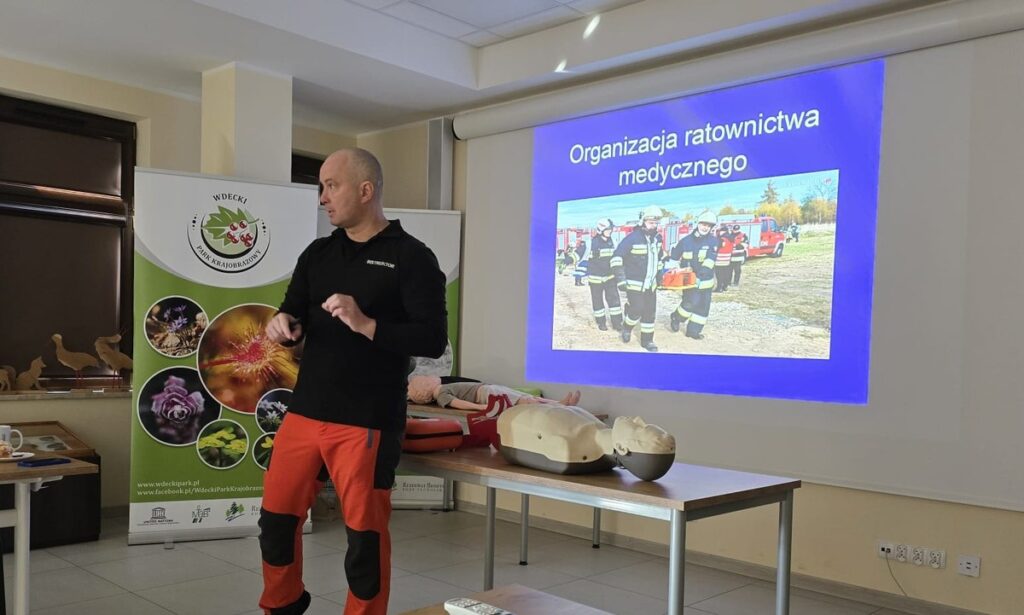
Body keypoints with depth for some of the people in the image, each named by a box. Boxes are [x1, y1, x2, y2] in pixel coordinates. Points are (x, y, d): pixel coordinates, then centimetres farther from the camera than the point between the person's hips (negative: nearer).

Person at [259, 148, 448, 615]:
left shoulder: (411, 257, -5)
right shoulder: (317, 254, 13)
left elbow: (433, 340, -12)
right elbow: (293, 318, 15)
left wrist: (365, 324, -23)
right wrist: (282, 325, -8)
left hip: (367, 422, -6)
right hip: (304, 413, 6)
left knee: (365, 533, 4)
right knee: (276, 518, 15)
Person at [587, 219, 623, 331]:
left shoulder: (612, 242, 6)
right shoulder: (592, 243, -13)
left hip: (610, 276, 4)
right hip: (596, 277, -4)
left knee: (614, 299, 0)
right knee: (598, 301, 6)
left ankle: (617, 322, 7)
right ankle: (601, 322, 19)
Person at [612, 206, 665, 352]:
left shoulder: (657, 238, 5)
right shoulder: (632, 238, -18)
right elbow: (617, 257, -19)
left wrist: (659, 273, 24)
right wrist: (620, 278, -23)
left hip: (651, 284, 6)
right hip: (635, 284, -6)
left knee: (650, 312, 8)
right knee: (636, 310, -7)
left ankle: (647, 340, 20)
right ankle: (627, 327, 23)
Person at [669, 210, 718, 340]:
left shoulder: (713, 241, -4)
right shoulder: (685, 241, -4)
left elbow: (710, 259, -17)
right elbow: (673, 257, 7)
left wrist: (704, 270, -31)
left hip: (705, 280, 3)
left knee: (703, 306, 6)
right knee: (692, 302, -14)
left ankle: (693, 330, 18)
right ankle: (676, 318, 13)